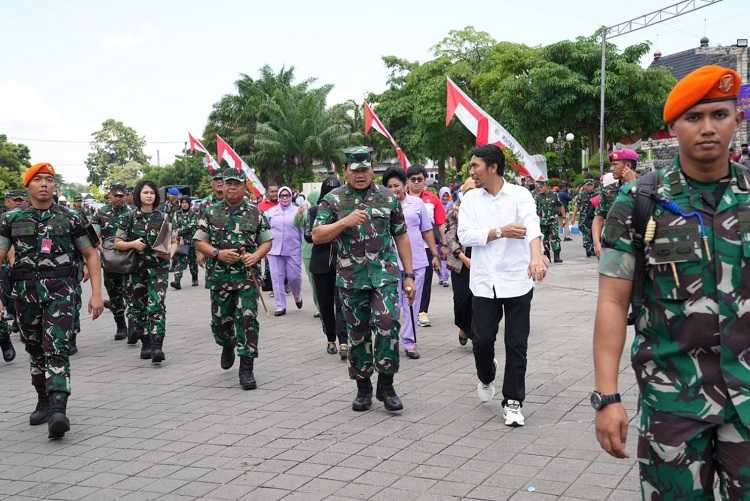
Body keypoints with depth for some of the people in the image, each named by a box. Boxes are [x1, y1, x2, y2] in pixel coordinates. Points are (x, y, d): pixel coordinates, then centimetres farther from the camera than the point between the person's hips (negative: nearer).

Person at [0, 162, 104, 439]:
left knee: (56, 351, -15)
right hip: (25, 292, 3)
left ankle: (58, 411, -22)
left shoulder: (70, 218, 3)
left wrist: (96, 293, -2)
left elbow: (91, 254, 6)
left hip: (60, 291, -3)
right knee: (35, 351, 14)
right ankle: (44, 403, 30)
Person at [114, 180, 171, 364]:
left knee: (156, 306, -15)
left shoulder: (163, 217, 4)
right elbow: (117, 243, 4)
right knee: (140, 307, 8)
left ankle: (157, 346, -21)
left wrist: (168, 252, -11)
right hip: (137, 268, 2)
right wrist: (132, 244, -14)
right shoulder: (130, 218, 4)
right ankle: (146, 344, 22)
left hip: (159, 267, -2)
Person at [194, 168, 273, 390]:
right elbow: (199, 242, 5)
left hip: (247, 276, -2)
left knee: (247, 320, -9)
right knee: (220, 320, 11)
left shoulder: (255, 213, 4)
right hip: (220, 277, 2)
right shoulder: (211, 213, 5)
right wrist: (217, 253, -12)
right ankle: (228, 346, 45)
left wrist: (256, 255, -10)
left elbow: (267, 241, 9)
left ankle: (246, 369, -3)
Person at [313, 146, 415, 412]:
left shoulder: (388, 197, 7)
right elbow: (317, 236, -4)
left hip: (385, 274, 0)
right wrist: (345, 222, -19)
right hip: (350, 278, 0)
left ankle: (386, 385, 0)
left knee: (387, 325, -15)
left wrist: (409, 275, 6)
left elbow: (401, 237, 10)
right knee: (358, 333, 7)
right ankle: (363, 388, 20)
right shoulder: (333, 199, 4)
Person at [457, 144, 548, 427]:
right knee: (482, 339, 3)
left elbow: (532, 225, -22)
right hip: (484, 282, 2)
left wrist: (536, 256, -41)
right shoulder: (470, 199, 5)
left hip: (517, 281, -2)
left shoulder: (519, 195, -5)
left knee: (517, 345, 1)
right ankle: (486, 378, 35)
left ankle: (513, 401, 15)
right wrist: (500, 232, -16)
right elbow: (464, 235, -5)